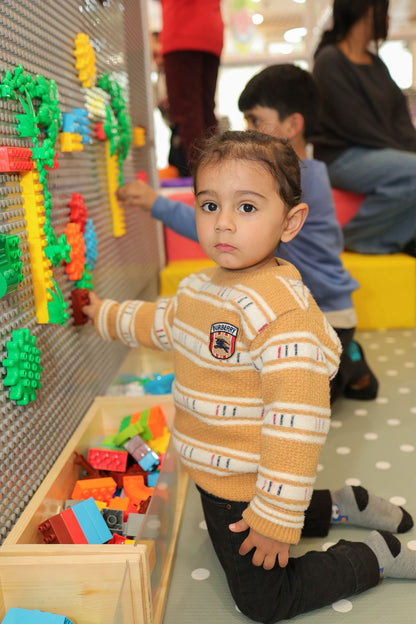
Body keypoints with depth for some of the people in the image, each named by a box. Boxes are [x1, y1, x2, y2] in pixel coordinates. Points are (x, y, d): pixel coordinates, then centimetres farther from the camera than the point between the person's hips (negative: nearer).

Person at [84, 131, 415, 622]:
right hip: (215, 476, 9)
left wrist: (276, 516, -27)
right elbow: (163, 322, 21)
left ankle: (376, 555, 22)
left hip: (250, 487, -9)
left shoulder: (281, 309, -32)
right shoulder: (198, 287, -1)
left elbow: (297, 420, -32)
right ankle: (340, 507, 37)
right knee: (229, 544, 33)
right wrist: (106, 314, 30)